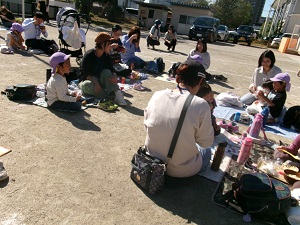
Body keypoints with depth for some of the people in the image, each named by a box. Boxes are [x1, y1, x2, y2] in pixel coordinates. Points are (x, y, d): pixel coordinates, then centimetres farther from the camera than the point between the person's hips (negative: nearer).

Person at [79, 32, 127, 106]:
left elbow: (111, 70, -4)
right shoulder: (89, 55, -17)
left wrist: (114, 77, -28)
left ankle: (117, 93, -38)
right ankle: (114, 96, -39)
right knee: (88, 85, -38)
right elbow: (84, 74, -19)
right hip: (88, 80, -4)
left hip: (99, 81, 4)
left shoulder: (106, 56, -1)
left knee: (106, 72, -24)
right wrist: (95, 82, -34)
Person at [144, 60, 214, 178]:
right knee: (206, 151, 29)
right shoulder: (200, 105, -23)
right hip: (181, 170, -4)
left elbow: (147, 124, 3)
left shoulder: (157, 95, -10)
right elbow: (206, 141, -11)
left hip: (153, 163, 5)